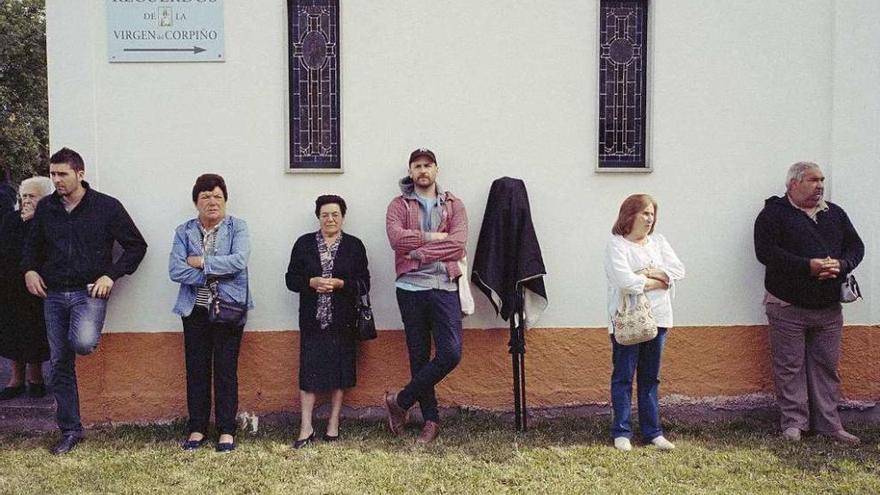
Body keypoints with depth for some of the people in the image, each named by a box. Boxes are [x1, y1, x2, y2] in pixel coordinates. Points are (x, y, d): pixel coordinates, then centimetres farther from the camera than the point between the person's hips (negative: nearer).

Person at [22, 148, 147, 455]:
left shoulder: (106, 207, -3)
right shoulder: (46, 208, 8)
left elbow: (136, 245, 0)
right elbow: (32, 245, 23)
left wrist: (111, 275, -10)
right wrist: (29, 269, 3)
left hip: (89, 291, -4)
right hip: (53, 294, 4)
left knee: (82, 343, -31)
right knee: (60, 364, 6)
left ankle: (89, 335, 8)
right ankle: (70, 431, 17)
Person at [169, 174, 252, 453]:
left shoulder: (237, 227, 1)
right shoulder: (184, 231, 6)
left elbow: (239, 261, -16)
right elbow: (175, 271, -7)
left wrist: (202, 262, -13)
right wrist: (214, 274, -15)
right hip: (195, 310, 2)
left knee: (226, 371, 2)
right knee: (196, 370, 8)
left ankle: (226, 431, 12)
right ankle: (197, 429, 20)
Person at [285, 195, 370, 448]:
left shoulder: (354, 246, 4)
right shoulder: (304, 243, 6)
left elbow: (364, 284, 0)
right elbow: (291, 279, 4)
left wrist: (340, 284, -15)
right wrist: (312, 282, -14)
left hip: (342, 321, 0)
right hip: (312, 320, 0)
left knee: (339, 371, 5)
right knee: (309, 371, -2)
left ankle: (333, 425, 17)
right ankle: (306, 428, 6)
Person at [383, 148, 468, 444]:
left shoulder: (453, 205, 9)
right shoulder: (399, 205, 8)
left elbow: (458, 244, -7)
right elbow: (396, 237, -13)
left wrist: (420, 252, -12)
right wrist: (434, 236, -12)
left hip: (444, 288, 0)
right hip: (411, 288, 0)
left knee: (451, 353, -11)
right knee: (419, 356, 6)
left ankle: (400, 402, 7)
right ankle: (431, 420, 20)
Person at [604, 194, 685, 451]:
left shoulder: (658, 242, 11)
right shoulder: (616, 244, -8)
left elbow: (678, 270, -1)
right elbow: (626, 281, -21)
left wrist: (649, 274, -13)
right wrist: (659, 281, -8)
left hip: (657, 319, 6)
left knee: (650, 378, 12)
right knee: (623, 378, 3)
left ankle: (652, 432, 20)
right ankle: (621, 433, 12)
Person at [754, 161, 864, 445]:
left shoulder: (835, 214, 15)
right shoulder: (774, 213, -4)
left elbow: (856, 246, 13)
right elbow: (766, 251, -15)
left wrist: (841, 265, -10)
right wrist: (808, 266, -21)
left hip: (829, 307, 5)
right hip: (788, 306, -5)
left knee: (827, 366, 9)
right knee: (790, 367, 1)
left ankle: (828, 423, 16)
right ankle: (794, 423, 10)